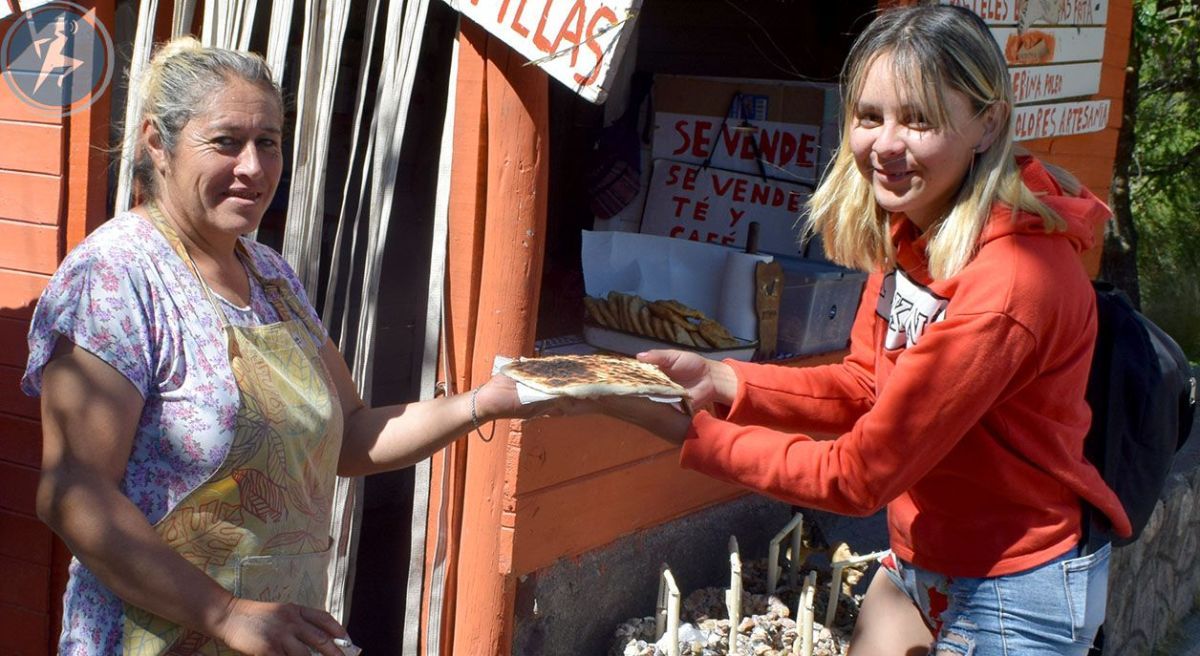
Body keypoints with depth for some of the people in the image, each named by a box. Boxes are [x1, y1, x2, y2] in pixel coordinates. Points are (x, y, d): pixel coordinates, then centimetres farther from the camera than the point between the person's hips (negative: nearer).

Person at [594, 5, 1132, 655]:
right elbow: (863, 389, 3)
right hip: (917, 561, 7)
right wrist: (720, 380, -11)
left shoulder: (1007, 286, -30)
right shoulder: (909, 226, -3)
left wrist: (686, 430, -22)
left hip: (1011, 598, -7)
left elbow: (857, 475, -25)